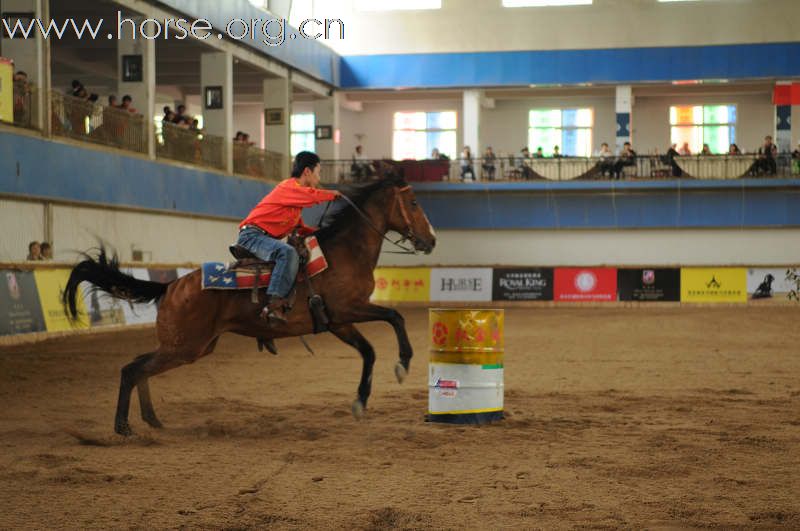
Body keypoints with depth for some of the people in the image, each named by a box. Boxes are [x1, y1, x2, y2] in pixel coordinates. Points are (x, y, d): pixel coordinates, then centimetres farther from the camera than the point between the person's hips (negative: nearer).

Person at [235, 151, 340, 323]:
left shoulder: (296, 191, 21)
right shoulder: (289, 187, -9)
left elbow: (300, 228, 27)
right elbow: (313, 196, -27)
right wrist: (332, 194, -7)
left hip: (264, 238, 11)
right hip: (252, 235, -11)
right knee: (288, 252, -34)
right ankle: (274, 304, -40)